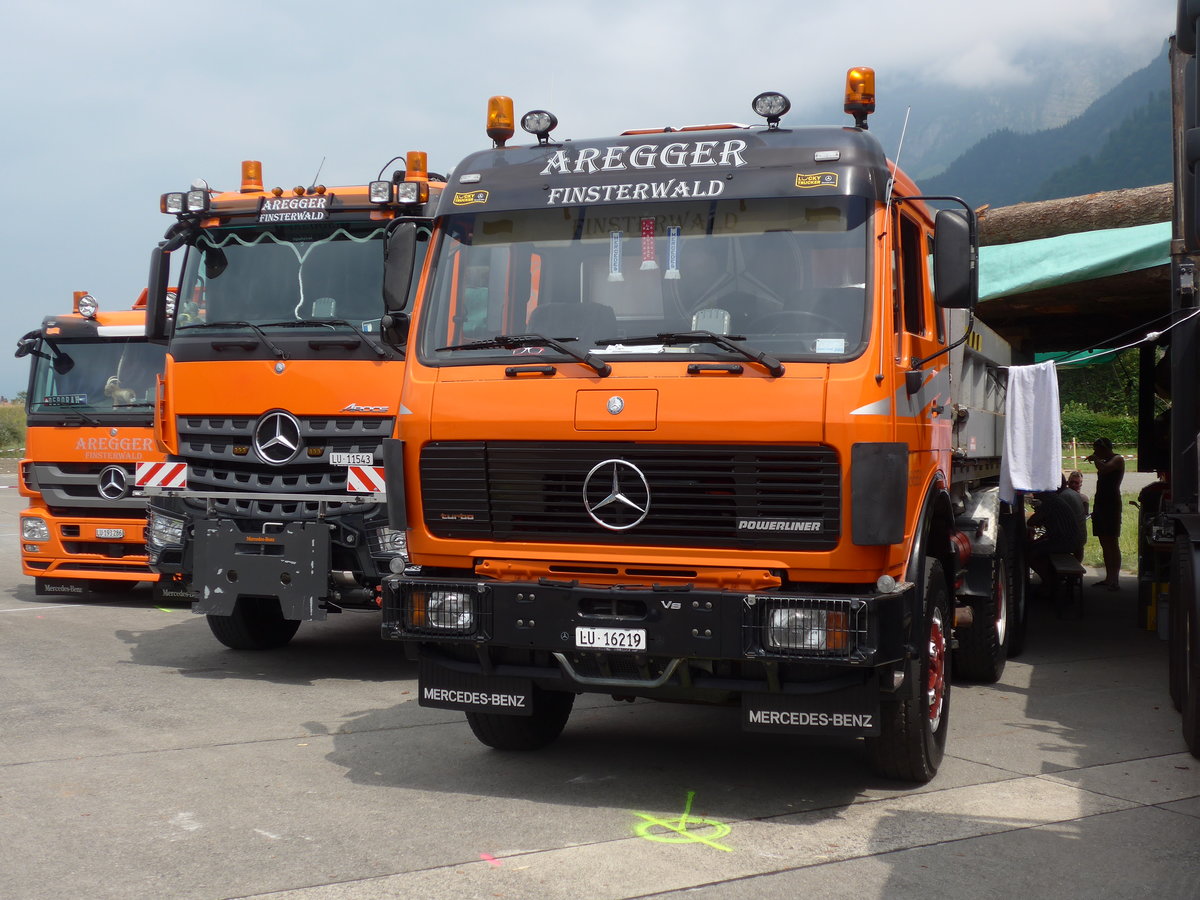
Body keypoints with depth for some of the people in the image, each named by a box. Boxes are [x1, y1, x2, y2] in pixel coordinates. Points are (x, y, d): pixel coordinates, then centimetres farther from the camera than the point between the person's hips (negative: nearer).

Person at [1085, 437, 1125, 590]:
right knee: (1104, 543, 8)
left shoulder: (1118, 459, -6)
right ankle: (1108, 578, 11)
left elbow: (1104, 469, -24)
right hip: (1101, 503, 10)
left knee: (1112, 542, -12)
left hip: (1111, 504, -10)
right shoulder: (1106, 461, 21)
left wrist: (1095, 459, -11)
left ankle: (1115, 579, -14)